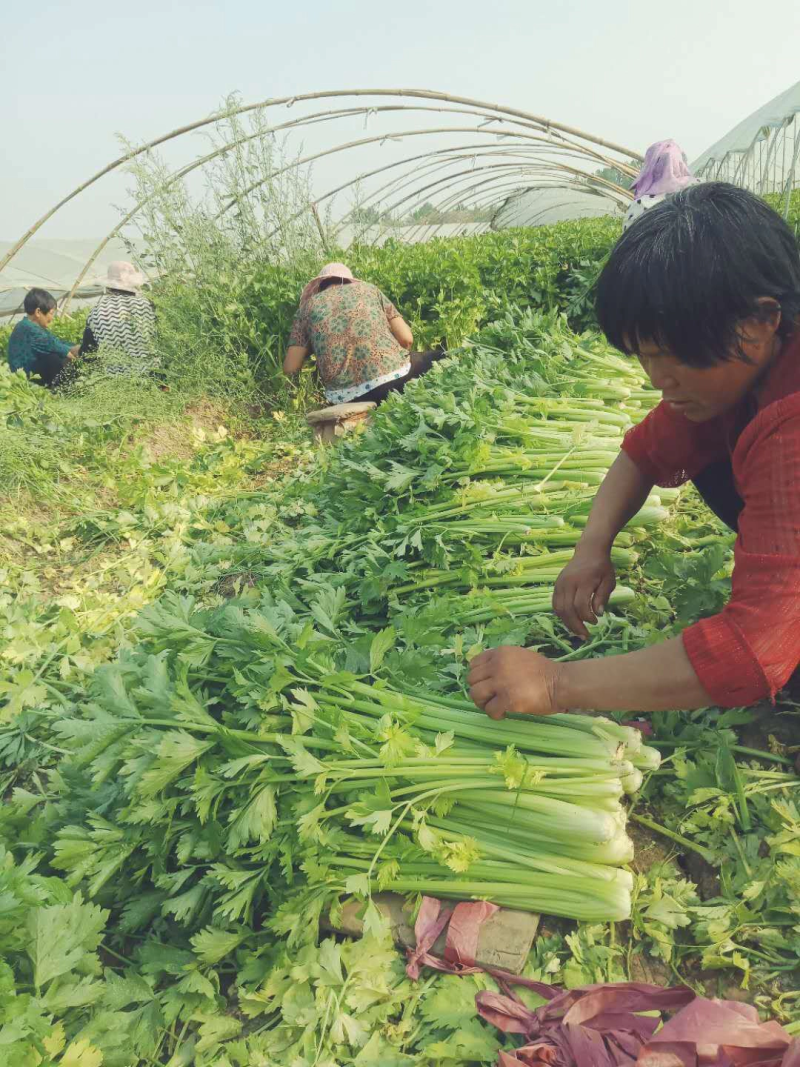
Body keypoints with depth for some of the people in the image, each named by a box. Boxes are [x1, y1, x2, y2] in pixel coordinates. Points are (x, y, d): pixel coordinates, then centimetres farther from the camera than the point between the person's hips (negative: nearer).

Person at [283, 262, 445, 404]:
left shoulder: (308, 305, 20)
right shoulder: (368, 289, 21)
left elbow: (290, 369, 11)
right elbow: (406, 339, 12)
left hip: (345, 396, 2)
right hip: (392, 375, -1)